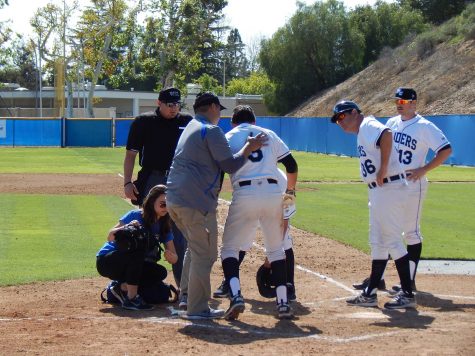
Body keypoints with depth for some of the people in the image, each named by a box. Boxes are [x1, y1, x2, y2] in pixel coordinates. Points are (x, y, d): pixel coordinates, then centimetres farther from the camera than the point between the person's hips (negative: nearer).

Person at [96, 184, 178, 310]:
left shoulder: (164, 227, -1)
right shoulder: (136, 215, -17)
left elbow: (174, 259, -4)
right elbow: (110, 237, -25)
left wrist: (169, 255, -28)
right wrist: (127, 227, -42)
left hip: (130, 265, 6)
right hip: (106, 261, -6)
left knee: (160, 272, -16)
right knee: (137, 251, -34)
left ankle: (122, 288, -4)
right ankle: (132, 298, -30)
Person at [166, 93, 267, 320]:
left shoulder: (190, 129, 22)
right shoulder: (211, 131, -8)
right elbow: (230, 165, -12)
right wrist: (249, 148, 1)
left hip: (173, 199, 10)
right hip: (196, 201, -10)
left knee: (195, 247, 25)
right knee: (204, 254, -3)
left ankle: (186, 296, 26)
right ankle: (197, 309, -1)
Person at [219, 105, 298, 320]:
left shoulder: (228, 138, 13)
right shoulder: (269, 134, 19)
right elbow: (292, 166, 15)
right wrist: (290, 190, 32)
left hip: (244, 194, -2)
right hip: (272, 192, 2)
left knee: (229, 248, 8)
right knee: (276, 249, 16)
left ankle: (235, 295, -14)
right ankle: (283, 303, 8)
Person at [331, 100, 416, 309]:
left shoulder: (369, 125, -10)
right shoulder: (363, 133, 20)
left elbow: (386, 134, -31)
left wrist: (383, 169, -29)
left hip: (389, 188, -11)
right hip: (377, 191, 11)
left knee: (392, 240, -8)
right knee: (378, 243, 14)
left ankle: (407, 294, -4)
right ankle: (370, 294, 21)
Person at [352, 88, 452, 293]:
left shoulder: (424, 127, -10)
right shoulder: (391, 123, 10)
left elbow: (446, 150, -14)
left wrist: (423, 170, -19)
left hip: (412, 186, -7)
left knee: (411, 232, -2)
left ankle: (410, 280, 4)